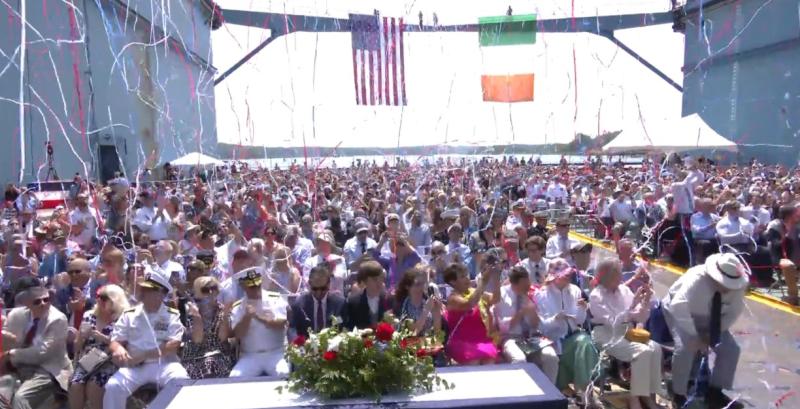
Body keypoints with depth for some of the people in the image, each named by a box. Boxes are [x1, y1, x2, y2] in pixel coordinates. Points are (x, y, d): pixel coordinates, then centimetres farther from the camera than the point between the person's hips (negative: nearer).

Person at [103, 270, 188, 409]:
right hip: (135, 366, 2)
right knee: (113, 386, -25)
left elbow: (174, 345, -6)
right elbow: (115, 341, 10)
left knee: (182, 383, -30)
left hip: (165, 364, -2)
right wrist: (118, 349, -16)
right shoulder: (129, 314, 13)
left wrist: (142, 356, -15)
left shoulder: (172, 315, 5)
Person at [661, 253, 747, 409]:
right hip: (680, 313, -5)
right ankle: (679, 395, -9)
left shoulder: (738, 286, -21)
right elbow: (678, 307, -43)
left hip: (710, 319, 6)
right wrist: (695, 337, -38)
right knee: (685, 348, -27)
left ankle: (715, 393, 10)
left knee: (731, 349, -7)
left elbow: (734, 313, -8)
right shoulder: (697, 279, -37)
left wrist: (712, 334, -18)